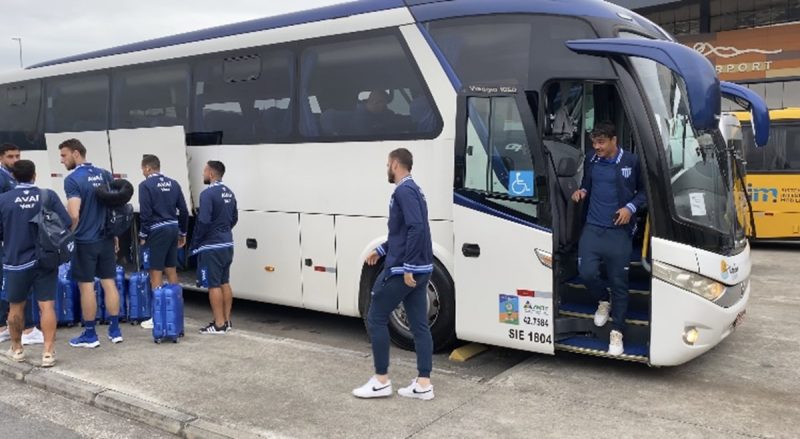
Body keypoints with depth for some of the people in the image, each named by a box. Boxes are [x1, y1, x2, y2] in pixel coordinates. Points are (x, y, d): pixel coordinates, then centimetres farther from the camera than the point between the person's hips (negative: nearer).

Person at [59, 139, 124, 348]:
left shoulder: (72, 180, -14)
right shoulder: (105, 174, 6)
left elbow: (73, 215, -22)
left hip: (84, 241, -6)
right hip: (106, 239, 6)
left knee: (86, 286, 2)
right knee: (109, 282, 9)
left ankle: (90, 335, 10)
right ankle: (115, 330, 13)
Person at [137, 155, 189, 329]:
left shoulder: (146, 185, -7)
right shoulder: (173, 183, 10)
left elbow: (145, 213, -13)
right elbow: (183, 210, 9)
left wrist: (143, 235, -4)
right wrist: (182, 233, 17)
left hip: (157, 231, -6)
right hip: (173, 229, 6)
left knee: (156, 272, -1)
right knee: (171, 270, 13)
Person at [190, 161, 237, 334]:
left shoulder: (208, 194, -17)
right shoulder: (229, 193, 10)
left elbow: (203, 222, -20)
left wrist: (194, 244, -10)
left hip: (211, 247, -8)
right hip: (227, 245, 8)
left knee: (214, 285, -2)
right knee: (224, 283, 13)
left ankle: (219, 324, 2)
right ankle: (226, 321, 19)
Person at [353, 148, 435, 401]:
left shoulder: (404, 191, -13)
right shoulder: (412, 190, 18)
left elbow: (417, 228, -25)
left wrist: (407, 266, -24)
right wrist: (381, 250, 29)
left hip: (402, 270, -9)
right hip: (420, 270, 10)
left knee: (375, 319, 2)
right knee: (419, 325, 8)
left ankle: (381, 381, 8)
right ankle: (423, 384, 11)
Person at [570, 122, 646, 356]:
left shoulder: (631, 161, -5)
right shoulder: (590, 161, 6)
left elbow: (645, 191, 5)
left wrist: (631, 207, -11)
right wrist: (582, 192, 0)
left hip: (619, 230, -3)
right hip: (592, 227, 3)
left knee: (619, 282, 1)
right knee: (587, 272, -10)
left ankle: (617, 332, 12)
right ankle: (603, 301, 24)